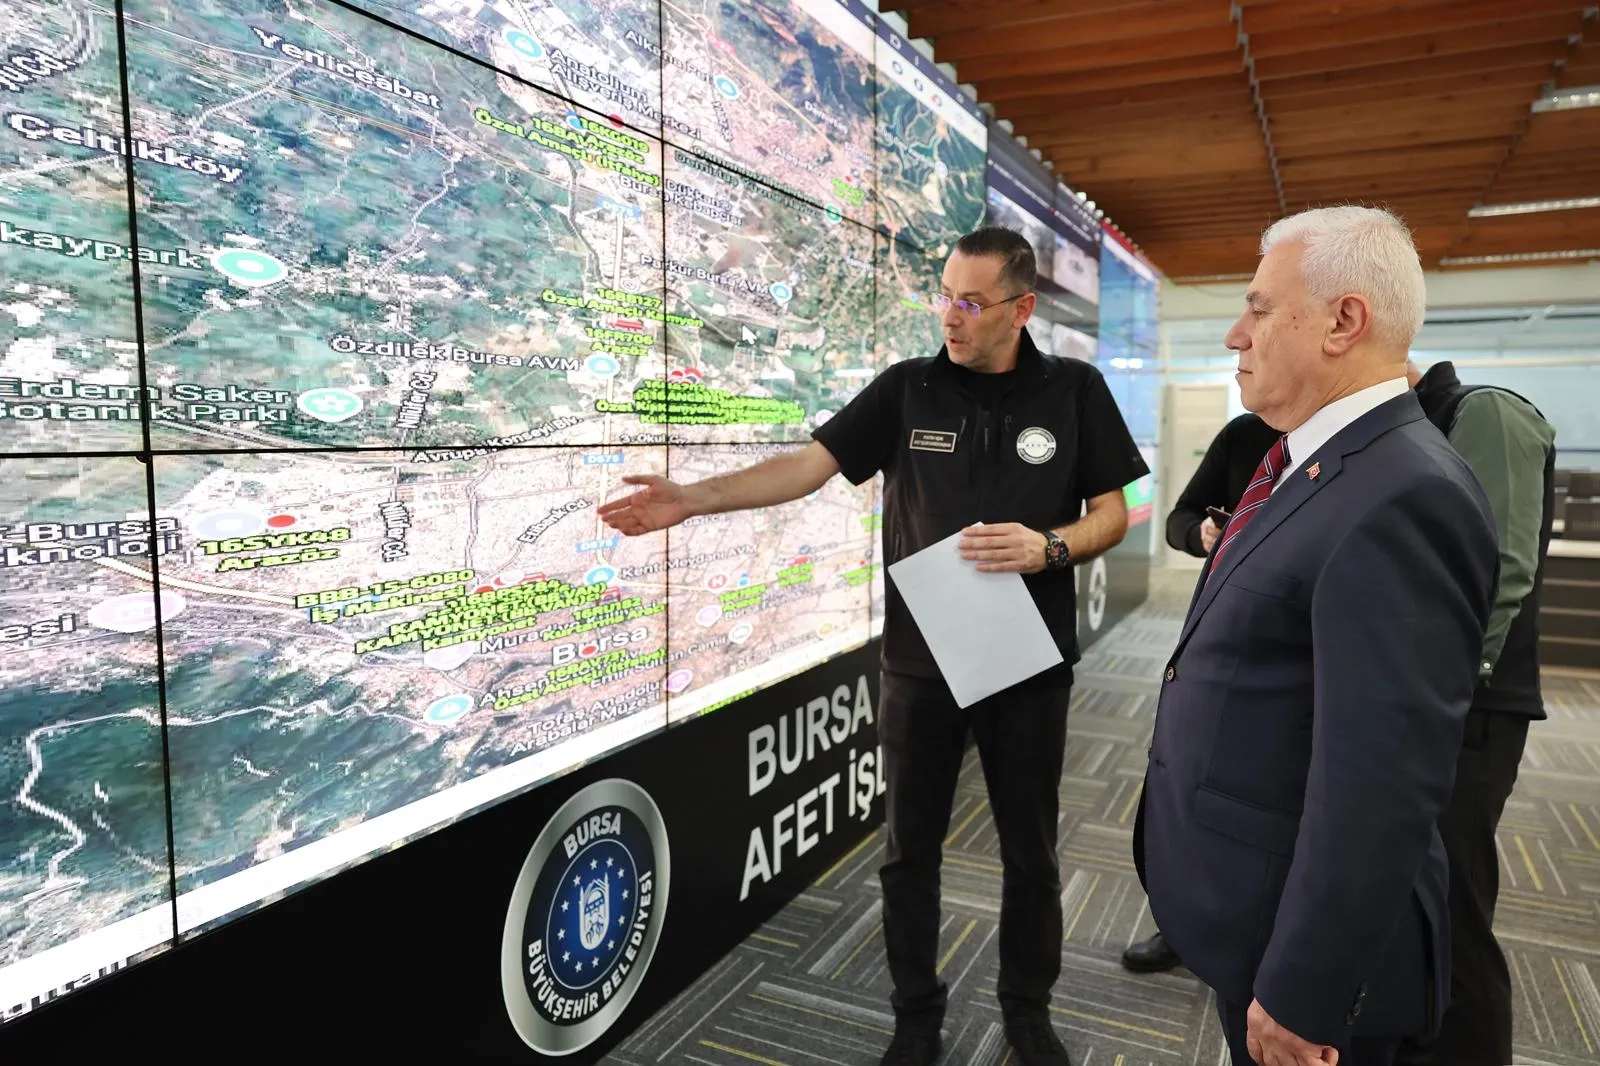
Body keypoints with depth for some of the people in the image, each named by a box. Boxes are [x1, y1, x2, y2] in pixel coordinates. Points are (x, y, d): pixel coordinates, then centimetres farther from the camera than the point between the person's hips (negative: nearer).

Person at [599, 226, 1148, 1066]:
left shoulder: (1073, 391, -2)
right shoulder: (906, 389, -2)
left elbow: (1112, 513, 1)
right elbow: (809, 464, -8)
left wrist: (1050, 548, -20)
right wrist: (693, 499, -20)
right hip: (919, 661, 1)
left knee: (1030, 852, 15)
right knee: (909, 850, 13)